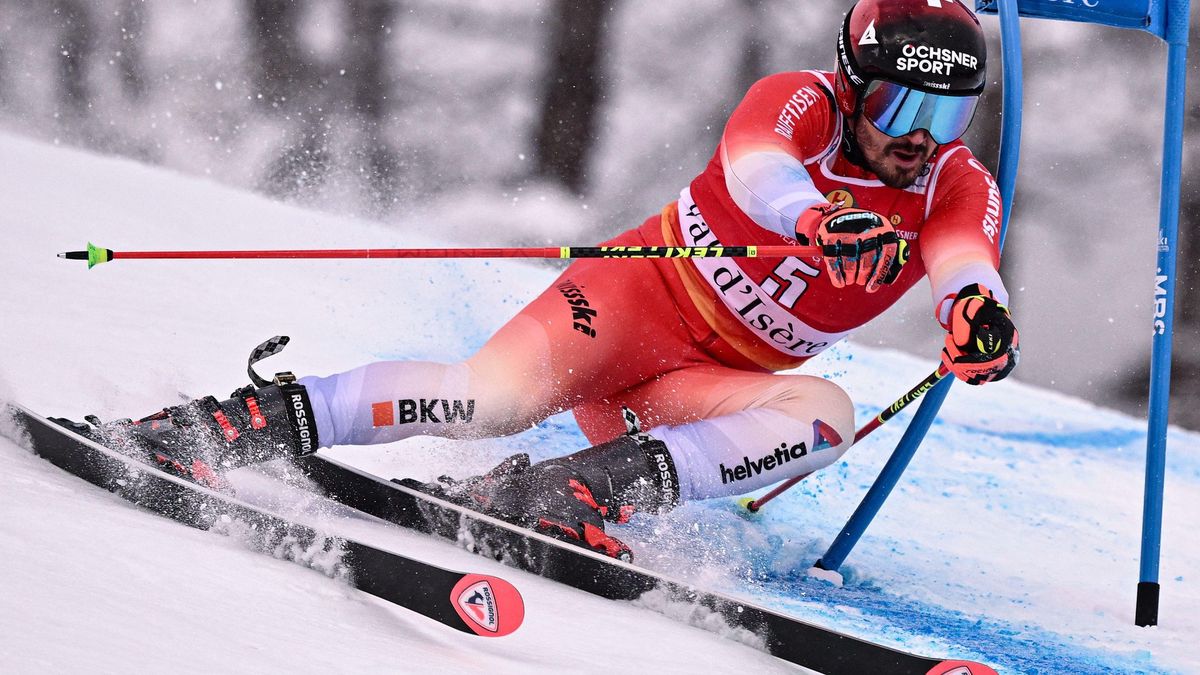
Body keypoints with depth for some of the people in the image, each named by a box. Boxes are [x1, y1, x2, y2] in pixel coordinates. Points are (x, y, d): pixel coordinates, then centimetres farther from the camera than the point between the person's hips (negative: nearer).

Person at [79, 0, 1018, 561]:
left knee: (827, 415, -27)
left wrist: (982, 320, -52)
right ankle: (249, 423, -22)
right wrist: (823, 220, -59)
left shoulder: (958, 189, -5)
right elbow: (757, 167, -37)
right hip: (637, 296, -4)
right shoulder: (799, 105, -13)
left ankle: (579, 492, -35)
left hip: (706, 388, 4)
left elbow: (969, 268, -27)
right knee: (499, 393, -30)